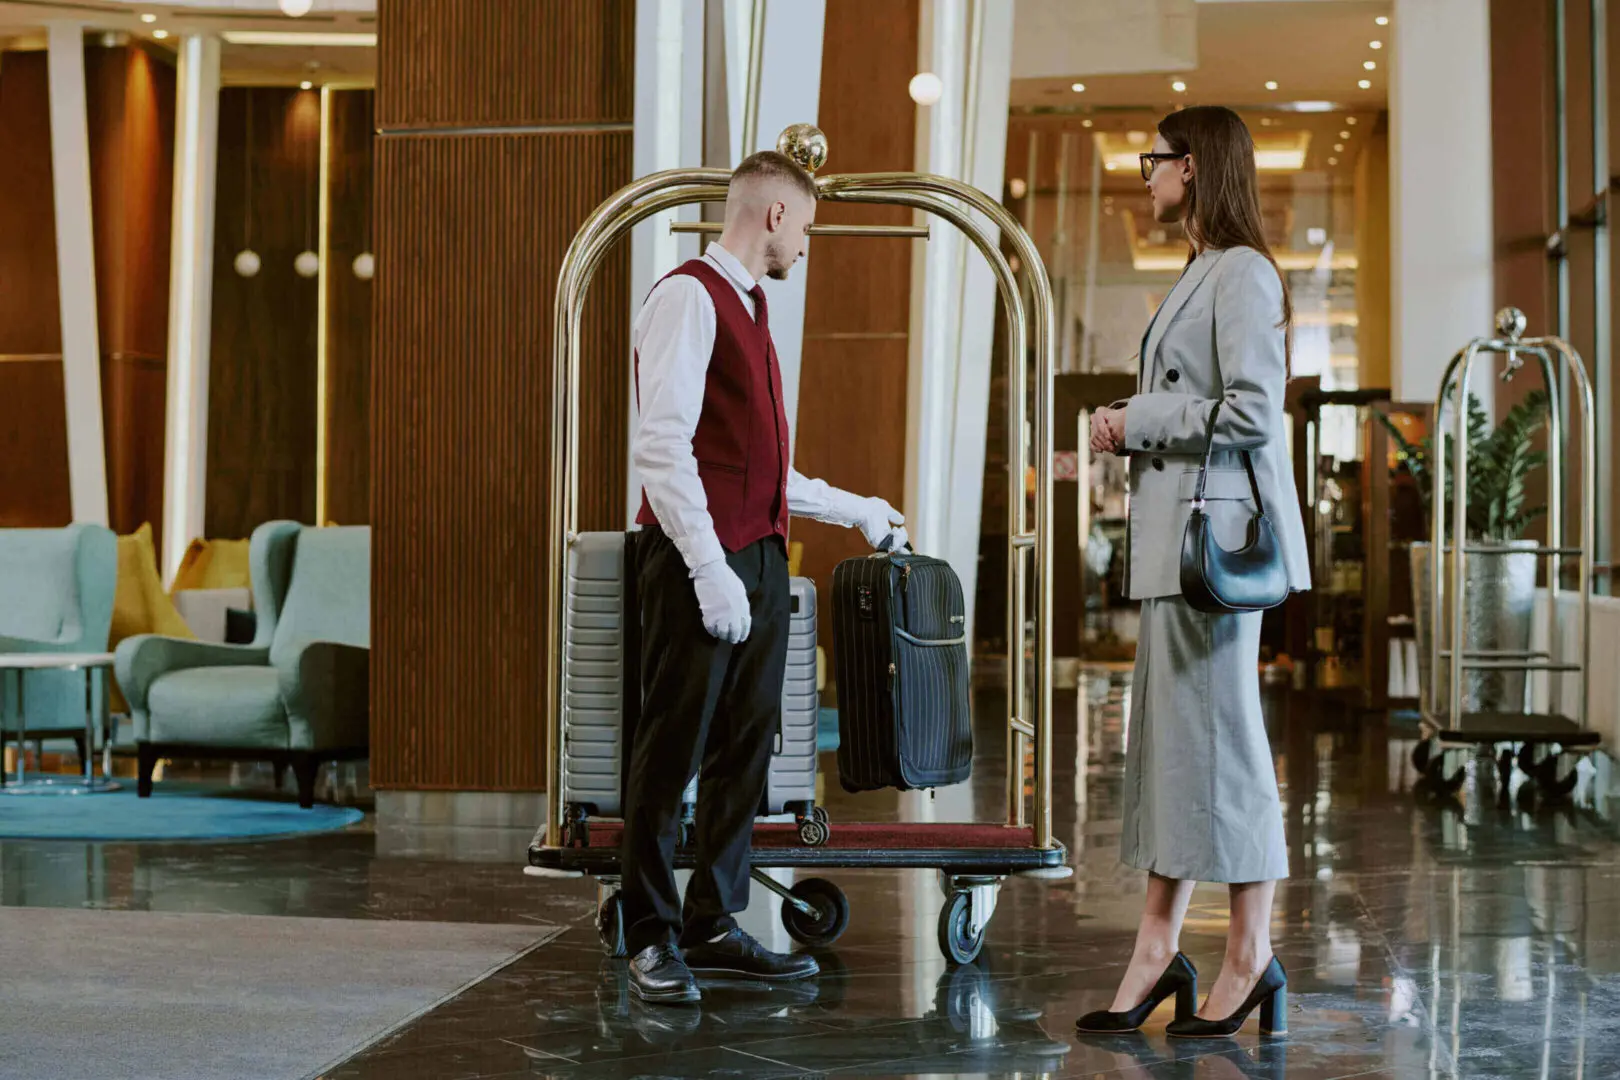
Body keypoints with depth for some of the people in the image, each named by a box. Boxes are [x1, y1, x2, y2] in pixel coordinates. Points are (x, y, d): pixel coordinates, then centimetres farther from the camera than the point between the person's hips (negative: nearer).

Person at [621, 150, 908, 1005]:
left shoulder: (747, 307, 20)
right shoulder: (688, 298, -9)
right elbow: (661, 445, -17)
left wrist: (857, 513, 31)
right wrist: (709, 568, -22)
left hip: (758, 559, 9)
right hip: (700, 561, -9)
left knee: (744, 750, 10)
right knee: (672, 751, -4)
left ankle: (713, 927, 18)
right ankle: (652, 940, 4)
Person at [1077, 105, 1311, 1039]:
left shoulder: (1241, 272, -11)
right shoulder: (1204, 271, 20)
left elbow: (1253, 410, -20)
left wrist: (1137, 422, -11)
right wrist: (1131, 428, 10)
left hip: (1217, 530, -10)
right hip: (1179, 532, 10)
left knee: (1216, 733, -5)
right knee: (1168, 734, 9)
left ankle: (1251, 957, 4)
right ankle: (1159, 947, 13)